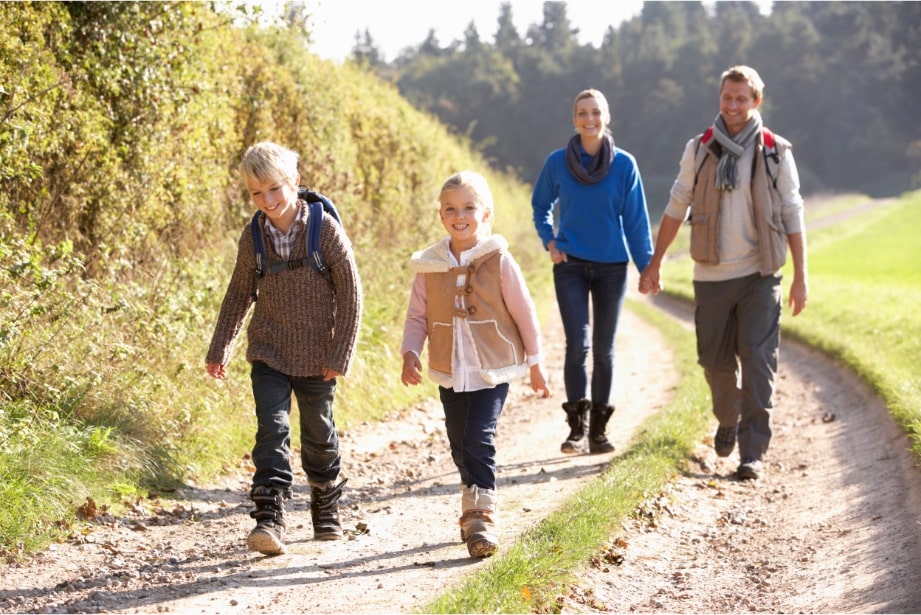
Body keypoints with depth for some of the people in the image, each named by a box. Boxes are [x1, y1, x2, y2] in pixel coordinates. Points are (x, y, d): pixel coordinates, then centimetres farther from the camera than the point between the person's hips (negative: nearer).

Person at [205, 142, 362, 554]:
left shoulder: (325, 230, -13)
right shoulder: (252, 237, -3)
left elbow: (349, 294, -9)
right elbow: (239, 294, 10)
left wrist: (340, 354, -10)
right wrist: (220, 348, 11)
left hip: (317, 357, -1)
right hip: (269, 353, 1)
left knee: (318, 435, 13)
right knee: (272, 430, -13)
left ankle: (326, 506, 35)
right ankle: (269, 517, -18)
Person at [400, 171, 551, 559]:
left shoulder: (498, 260, -8)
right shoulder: (428, 265, 0)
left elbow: (523, 313, 0)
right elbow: (417, 316, 7)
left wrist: (534, 364, 4)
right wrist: (409, 353, -9)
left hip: (493, 370, -4)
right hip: (450, 372, 4)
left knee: (478, 441, -16)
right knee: (460, 447, 12)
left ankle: (481, 518, -13)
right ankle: (478, 508, 31)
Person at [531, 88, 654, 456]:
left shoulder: (624, 164, -2)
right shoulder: (557, 162, -1)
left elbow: (636, 219, 1)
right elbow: (541, 207, 13)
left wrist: (647, 266, -1)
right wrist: (549, 241, -2)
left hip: (612, 267, 1)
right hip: (570, 265, -1)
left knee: (603, 349, 7)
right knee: (577, 343, -13)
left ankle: (598, 430, 16)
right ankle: (577, 428, -9)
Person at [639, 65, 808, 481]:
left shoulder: (776, 153, 0)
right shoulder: (699, 149, 5)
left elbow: (792, 216, 2)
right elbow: (676, 208, 10)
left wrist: (801, 276, -1)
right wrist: (654, 264, 9)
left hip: (758, 275, -2)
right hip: (711, 275, 2)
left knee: (758, 361, -10)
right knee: (715, 360, 9)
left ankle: (753, 451, -6)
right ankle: (728, 421, 37)